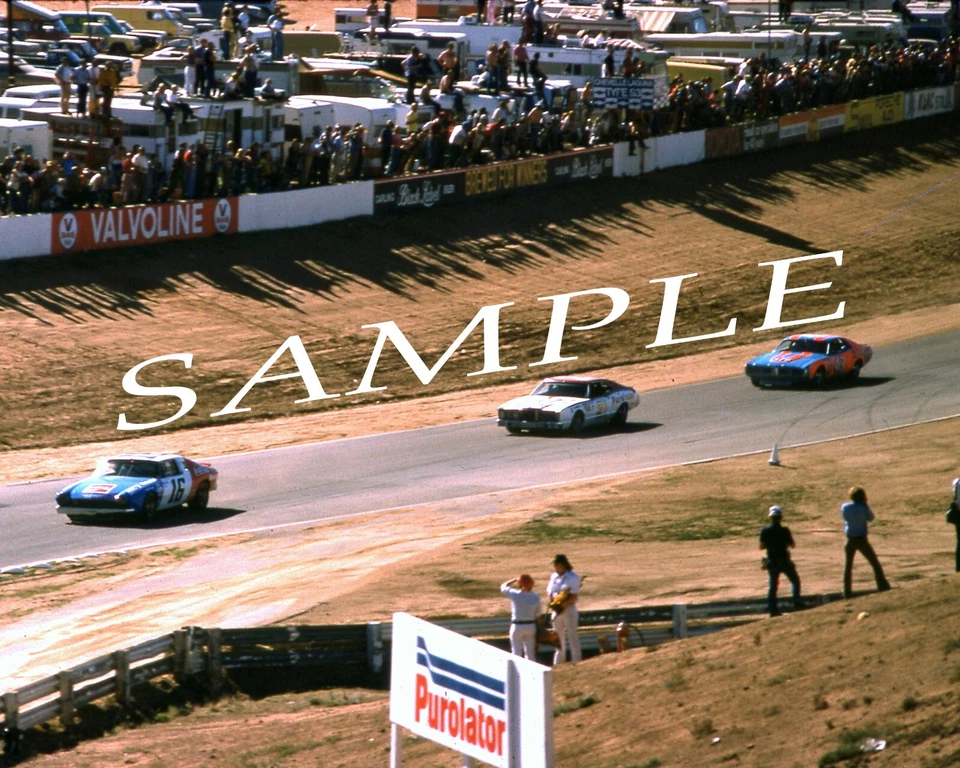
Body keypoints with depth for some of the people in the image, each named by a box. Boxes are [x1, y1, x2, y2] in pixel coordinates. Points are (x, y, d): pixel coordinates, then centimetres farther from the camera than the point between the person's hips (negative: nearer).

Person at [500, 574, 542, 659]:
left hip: (517, 626, -3)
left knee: (516, 652, 3)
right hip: (531, 626, 4)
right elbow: (537, 614, 2)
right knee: (530, 652, 12)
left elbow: (503, 587, 1)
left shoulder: (515, 594, -16)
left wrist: (514, 580, 8)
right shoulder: (535, 597, -6)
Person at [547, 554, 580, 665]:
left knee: (572, 636, -4)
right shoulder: (554, 577, 10)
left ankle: (576, 661, -2)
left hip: (569, 609, -7)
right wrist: (552, 603, -8)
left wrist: (562, 605, -23)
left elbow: (574, 597, -14)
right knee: (558, 637, 12)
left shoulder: (572, 577, -10)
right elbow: (549, 592, 12)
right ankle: (558, 663, 19)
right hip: (556, 610, 7)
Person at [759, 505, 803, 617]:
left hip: (772, 562, 3)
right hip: (784, 561, -3)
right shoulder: (784, 530, -13)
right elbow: (792, 545, -4)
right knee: (795, 582, 15)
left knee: (773, 585, 10)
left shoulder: (765, 530, -5)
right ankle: (797, 602, 7)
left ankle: (772, 608, 5)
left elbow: (762, 546, -1)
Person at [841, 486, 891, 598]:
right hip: (861, 540, -3)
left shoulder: (844, 507, -5)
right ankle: (884, 588, 4)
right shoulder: (863, 508, -14)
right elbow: (870, 518, 2)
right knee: (875, 563, 7)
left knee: (848, 565, 16)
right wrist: (865, 504, 3)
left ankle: (847, 591, 14)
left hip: (850, 540, 3)